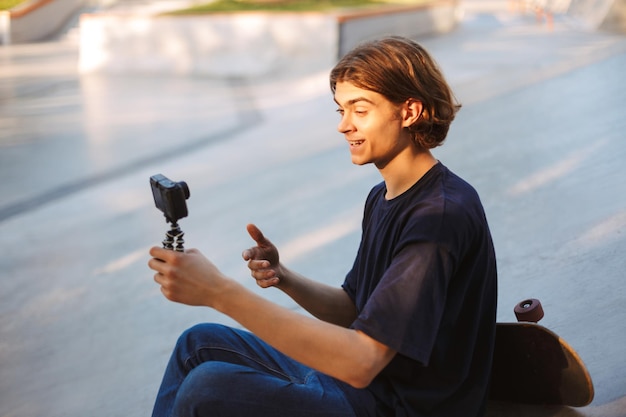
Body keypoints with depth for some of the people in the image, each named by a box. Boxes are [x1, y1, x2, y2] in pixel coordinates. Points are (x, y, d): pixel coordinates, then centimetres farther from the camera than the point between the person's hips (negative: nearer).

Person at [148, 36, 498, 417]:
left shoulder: (443, 214, -24)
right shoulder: (383, 198, 8)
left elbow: (361, 363, -32)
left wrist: (220, 292, -35)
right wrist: (283, 278, -8)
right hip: (366, 382, 9)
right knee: (200, 343, 10)